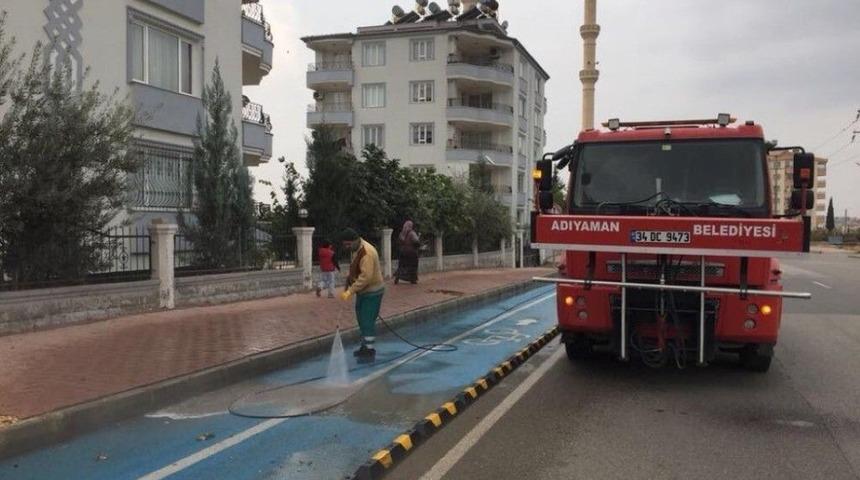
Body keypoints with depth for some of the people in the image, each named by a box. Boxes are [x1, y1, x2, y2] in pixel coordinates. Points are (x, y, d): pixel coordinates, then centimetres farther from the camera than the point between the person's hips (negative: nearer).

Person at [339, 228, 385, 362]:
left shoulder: (367, 253, -26)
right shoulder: (357, 249, 5)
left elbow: (365, 277, -32)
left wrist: (350, 291, -31)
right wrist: (350, 282, 10)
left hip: (372, 292, -10)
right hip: (363, 291, 10)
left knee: (367, 322, -8)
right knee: (363, 320, 17)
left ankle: (370, 352, 0)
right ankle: (365, 346, 30)